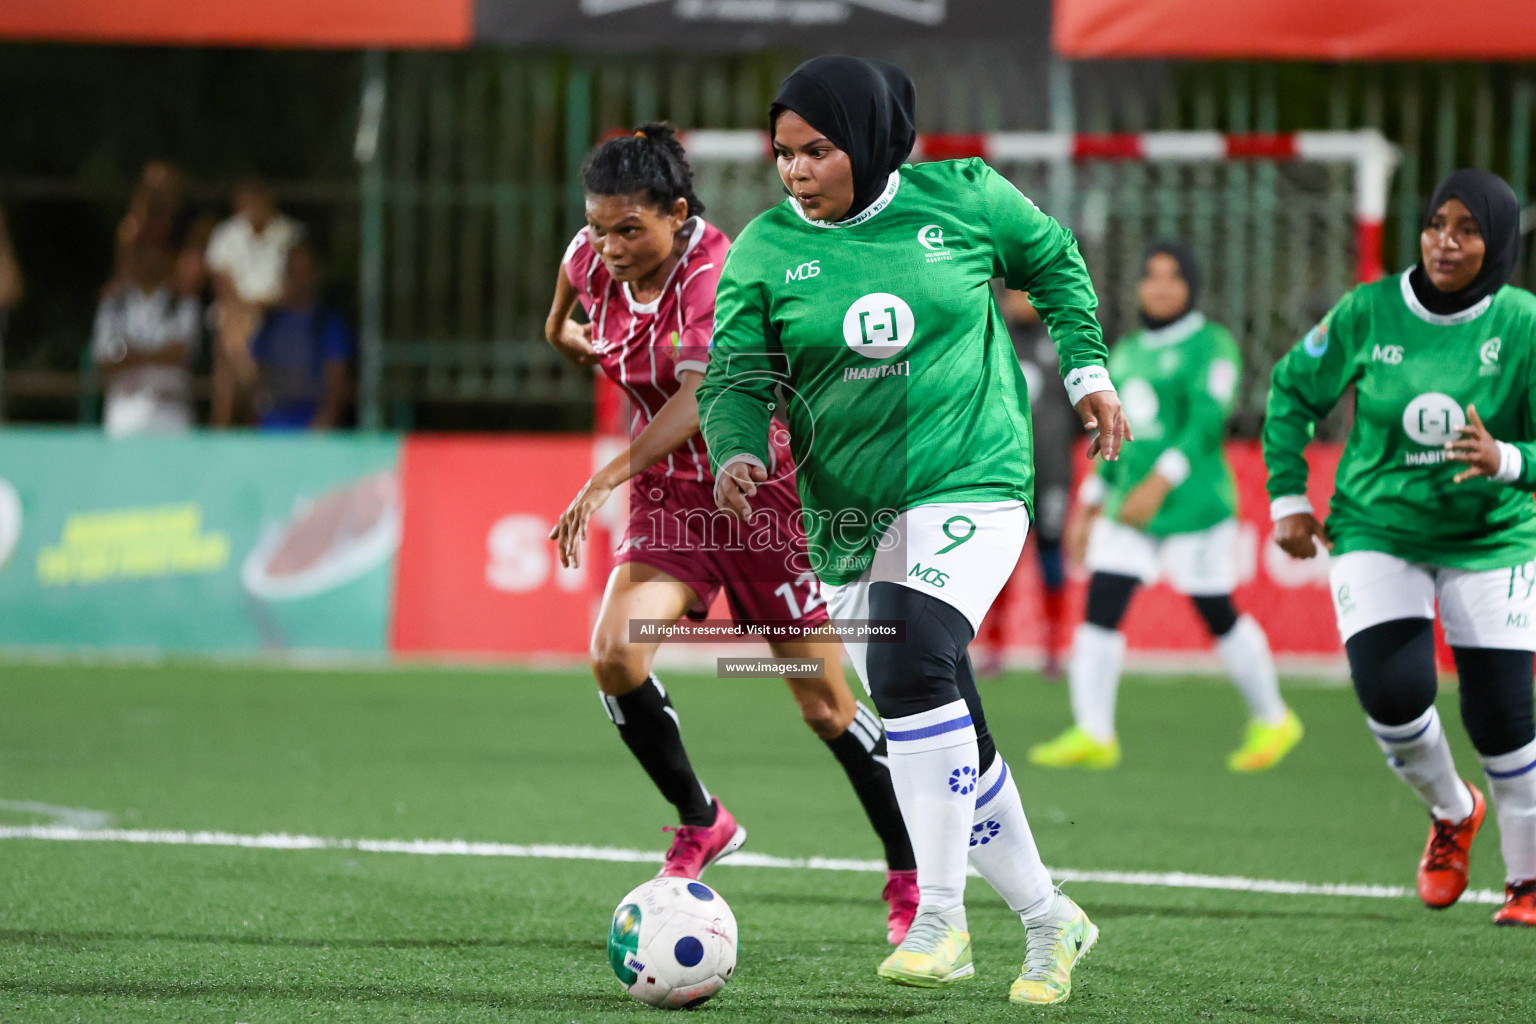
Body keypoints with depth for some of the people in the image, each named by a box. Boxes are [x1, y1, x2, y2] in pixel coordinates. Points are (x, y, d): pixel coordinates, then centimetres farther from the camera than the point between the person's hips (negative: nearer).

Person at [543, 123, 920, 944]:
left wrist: (605, 480, -43)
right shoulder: (591, 260, -6)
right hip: (672, 492, 5)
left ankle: (913, 880, 16)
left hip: (761, 485, -5)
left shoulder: (717, 274, -26)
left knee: (822, 704, 0)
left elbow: (698, 398, -37)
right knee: (614, 653, -19)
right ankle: (701, 824, 1)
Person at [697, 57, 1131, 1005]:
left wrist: (1087, 369, 9)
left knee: (911, 656, -29)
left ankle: (940, 919, -23)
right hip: (852, 517, 4)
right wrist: (738, 456, -22)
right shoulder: (765, 251, -1)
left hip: (972, 480, -4)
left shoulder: (963, 199, -4)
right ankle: (1048, 919, 29)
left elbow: (1052, 259, 13)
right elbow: (737, 377, -3)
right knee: (951, 738, 10)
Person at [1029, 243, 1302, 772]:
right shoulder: (1127, 351, 16)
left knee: (1218, 615, 1)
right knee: (1100, 608, -5)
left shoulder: (1211, 345, -7)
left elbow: (1206, 421, -18)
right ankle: (1093, 734, -5)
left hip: (1193, 507, -7)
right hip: (1128, 510, 7)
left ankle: (1273, 722, 18)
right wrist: (1088, 507, 20)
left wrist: (1160, 482, -28)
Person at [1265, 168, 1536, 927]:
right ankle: (1451, 814, 16)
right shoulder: (1369, 313, -9)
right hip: (1377, 530, 1)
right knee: (1393, 691, -17)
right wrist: (1288, 496, 4)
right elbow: (1293, 390, 7)